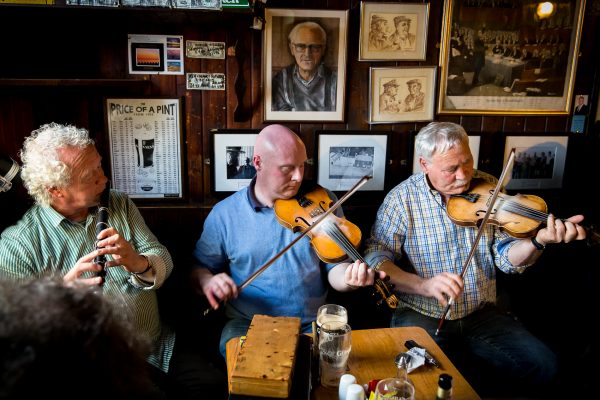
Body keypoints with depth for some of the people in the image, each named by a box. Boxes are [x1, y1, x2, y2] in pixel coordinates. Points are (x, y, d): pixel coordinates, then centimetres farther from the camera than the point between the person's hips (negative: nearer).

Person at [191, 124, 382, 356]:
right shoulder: (225, 214, -1)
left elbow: (334, 266, -1)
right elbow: (199, 267, 8)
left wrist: (347, 279, -25)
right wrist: (207, 281, -16)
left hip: (312, 323, 1)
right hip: (246, 323, 0)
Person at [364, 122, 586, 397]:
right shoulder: (402, 199, -9)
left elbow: (507, 257, -3)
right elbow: (376, 258, -12)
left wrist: (538, 241, -25)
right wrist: (423, 285, -28)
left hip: (482, 314, 4)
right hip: (420, 316, -3)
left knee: (543, 368, -10)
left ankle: (479, 377, 12)